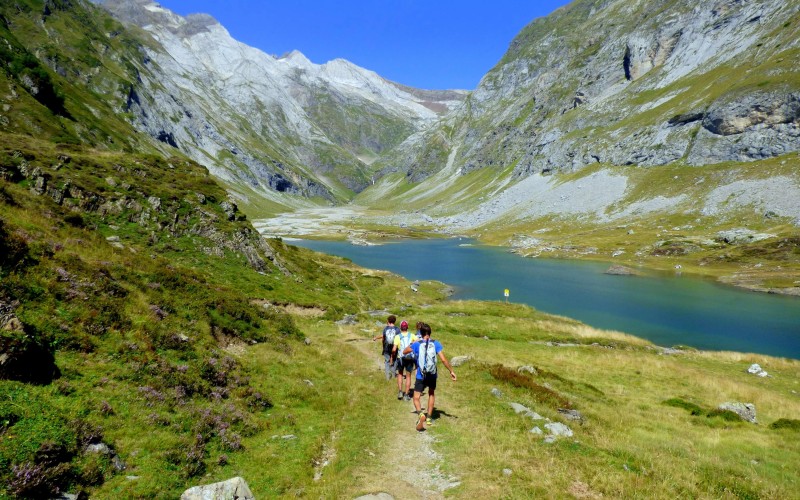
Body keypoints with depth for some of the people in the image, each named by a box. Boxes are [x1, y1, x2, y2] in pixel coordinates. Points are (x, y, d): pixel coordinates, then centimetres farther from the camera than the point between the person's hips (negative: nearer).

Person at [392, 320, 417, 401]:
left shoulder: (397, 337, -7)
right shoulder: (412, 335, -2)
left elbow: (394, 349, -13)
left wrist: (393, 355, 2)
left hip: (400, 358, 0)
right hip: (410, 358, 1)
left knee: (400, 374, 20)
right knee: (408, 376, 11)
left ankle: (400, 391, 10)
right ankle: (406, 394, 12)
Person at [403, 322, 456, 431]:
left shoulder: (417, 344, -7)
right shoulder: (436, 344, -6)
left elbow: (404, 352, 6)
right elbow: (443, 359, -9)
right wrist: (451, 371, -1)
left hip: (420, 376, -2)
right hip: (432, 375, 2)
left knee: (416, 398, 4)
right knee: (431, 394, 28)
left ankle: (421, 414, -24)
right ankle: (429, 417, 30)